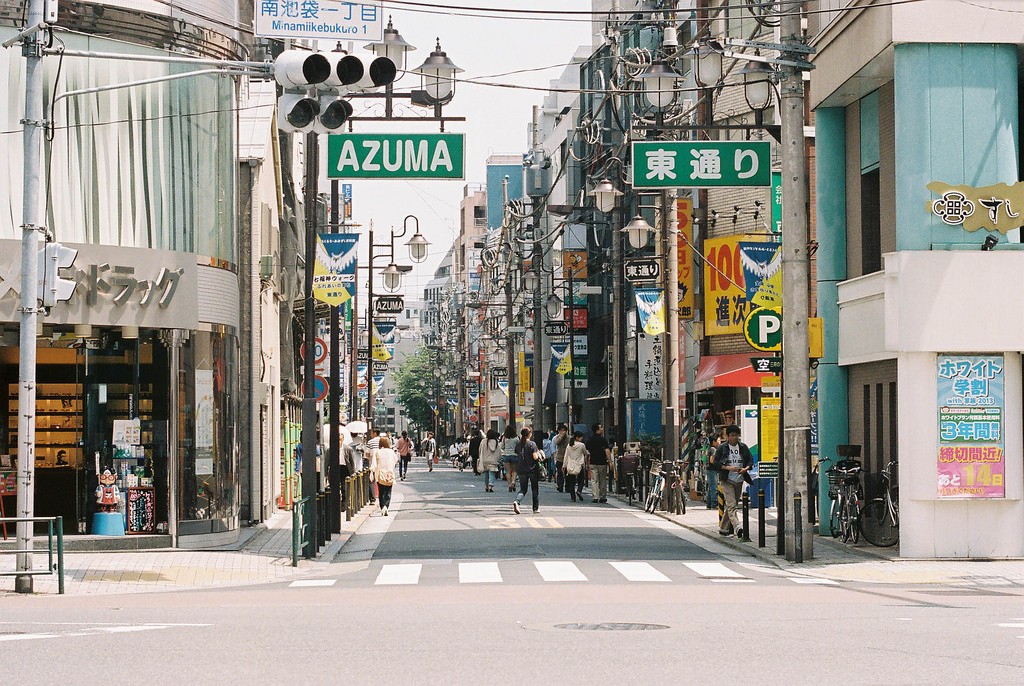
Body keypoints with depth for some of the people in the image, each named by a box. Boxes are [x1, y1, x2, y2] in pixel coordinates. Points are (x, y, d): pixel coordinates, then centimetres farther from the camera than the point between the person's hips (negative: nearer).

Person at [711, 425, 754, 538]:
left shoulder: (743, 447, 8)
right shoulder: (722, 448, -2)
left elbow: (751, 460, 10)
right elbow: (715, 464, -5)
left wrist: (746, 468, -11)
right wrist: (729, 468, -18)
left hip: (739, 481, 4)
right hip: (727, 480, -4)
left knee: (731, 505, 11)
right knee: (731, 504, -16)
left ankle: (724, 528, 23)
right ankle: (737, 527, -29)